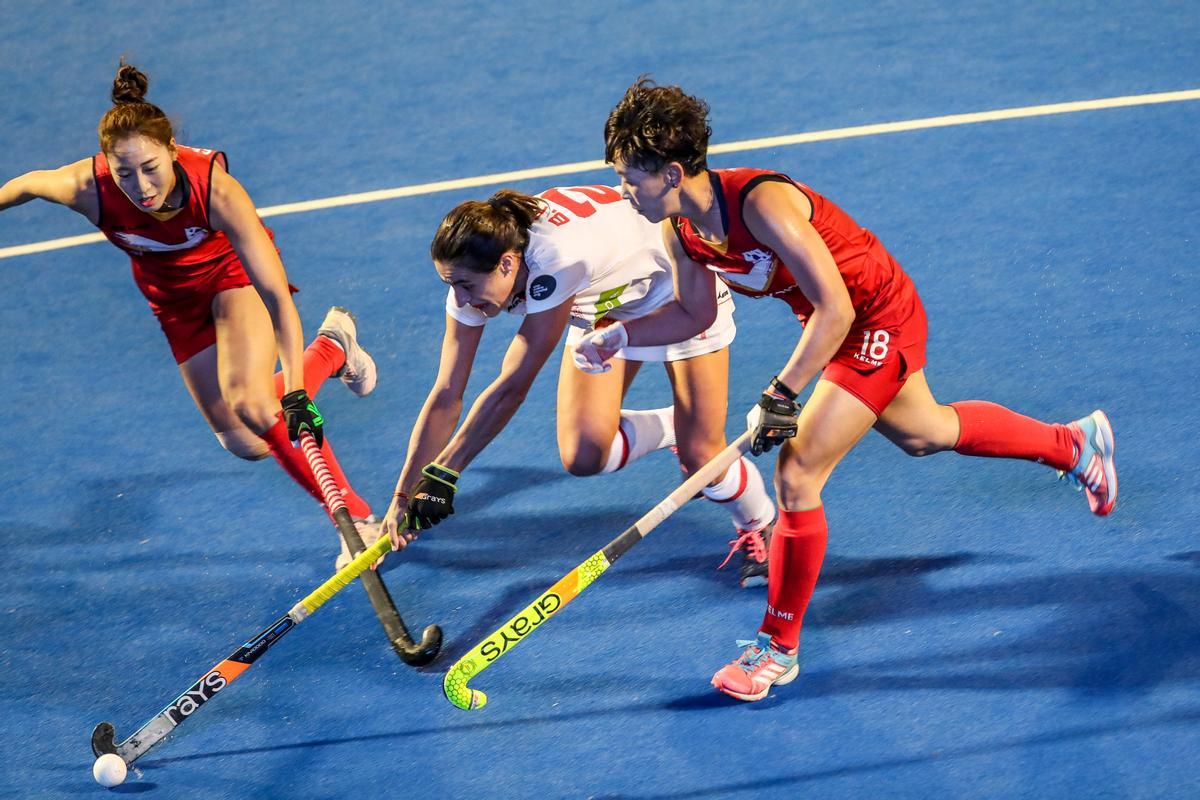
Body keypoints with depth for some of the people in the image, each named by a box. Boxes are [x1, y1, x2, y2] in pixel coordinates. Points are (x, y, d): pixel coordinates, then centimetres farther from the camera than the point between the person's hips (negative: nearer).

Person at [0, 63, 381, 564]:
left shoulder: (216, 189, -41)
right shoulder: (89, 190, -35)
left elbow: (277, 296, -42)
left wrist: (295, 392, -50)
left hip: (234, 271, -4)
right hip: (174, 296, 4)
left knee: (250, 402, -30)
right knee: (245, 443, 5)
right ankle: (333, 347, 30)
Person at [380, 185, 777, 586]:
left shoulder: (554, 261, -44)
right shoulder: (474, 276, -23)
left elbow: (512, 387, -41)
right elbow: (445, 396, -17)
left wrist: (442, 472, -38)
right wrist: (402, 497, -18)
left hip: (678, 286, -6)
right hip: (605, 302, 6)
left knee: (700, 454, -12)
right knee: (583, 456, -10)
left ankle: (761, 529, 19)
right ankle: (674, 427, 20)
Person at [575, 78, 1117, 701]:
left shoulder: (762, 204, -35)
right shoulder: (684, 227, -10)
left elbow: (834, 309, -32)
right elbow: (694, 314, 6)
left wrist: (781, 394, -32)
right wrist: (621, 335, -9)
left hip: (878, 321, -9)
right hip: (839, 323, 9)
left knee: (796, 474, -14)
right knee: (922, 433, 29)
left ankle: (779, 647, 1)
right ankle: (1074, 441, 52)